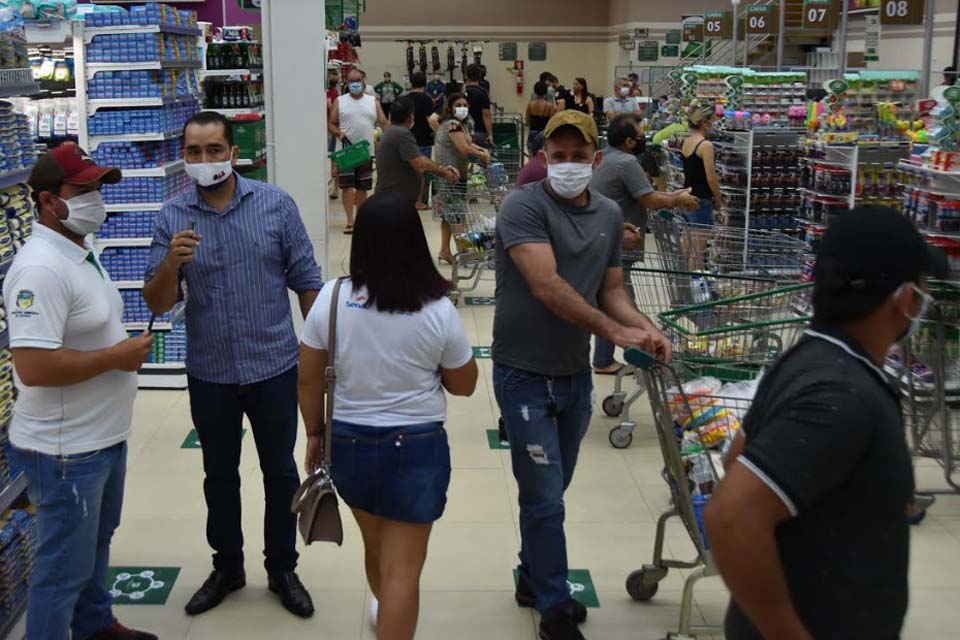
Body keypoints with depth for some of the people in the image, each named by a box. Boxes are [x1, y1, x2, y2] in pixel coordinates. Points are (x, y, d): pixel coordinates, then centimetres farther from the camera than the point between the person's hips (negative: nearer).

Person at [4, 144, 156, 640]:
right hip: (64, 450, -10)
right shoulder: (40, 268, -25)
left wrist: (128, 347, 5)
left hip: (104, 436, 11)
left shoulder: (80, 252, 7)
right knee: (65, 565, 4)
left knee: (96, 541, 27)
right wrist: (116, 357, -22)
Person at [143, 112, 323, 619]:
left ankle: (282, 569, 30)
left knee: (280, 472, 12)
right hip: (209, 375, 2)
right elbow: (157, 303, -5)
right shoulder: (172, 217, -4)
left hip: (274, 368, -1)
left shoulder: (275, 205, -7)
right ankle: (227, 568, 36)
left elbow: (306, 282, -2)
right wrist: (172, 262, -25)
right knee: (219, 475, 17)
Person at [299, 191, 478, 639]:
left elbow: (309, 380, -3)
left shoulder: (331, 298, -10)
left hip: (348, 441, 4)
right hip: (417, 447, -4)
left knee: (376, 545, 28)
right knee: (403, 568, 6)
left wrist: (314, 434, 11)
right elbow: (464, 385, -3)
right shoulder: (439, 311, -15)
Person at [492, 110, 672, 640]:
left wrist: (647, 329, -10)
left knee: (550, 490, 19)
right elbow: (546, 286, -26)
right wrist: (613, 330, -31)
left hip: (575, 373, 6)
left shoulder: (610, 215, 6)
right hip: (525, 374, -6)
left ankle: (533, 578, 39)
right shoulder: (523, 206, -16)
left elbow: (611, 290, 10)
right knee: (545, 498, 0)